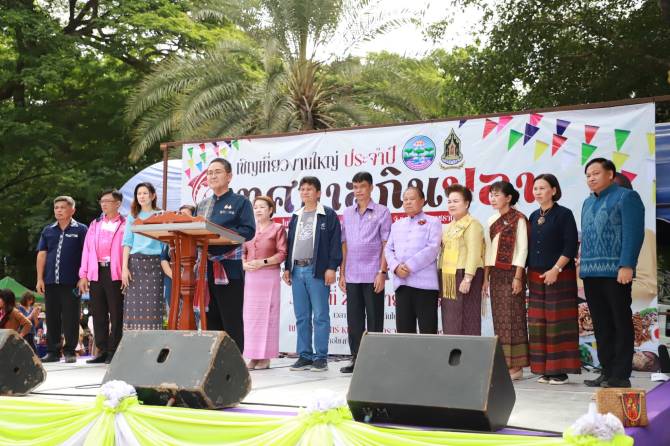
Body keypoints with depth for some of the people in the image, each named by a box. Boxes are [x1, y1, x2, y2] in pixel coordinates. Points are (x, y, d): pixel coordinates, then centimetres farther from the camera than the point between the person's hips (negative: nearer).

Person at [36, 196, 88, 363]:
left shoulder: (81, 230, 2)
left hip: (71, 282, -4)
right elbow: (42, 255, 11)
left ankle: (69, 351, 7)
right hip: (50, 282, 4)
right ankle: (53, 351, 14)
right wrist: (40, 279, 4)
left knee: (70, 318, -1)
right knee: (52, 318, 7)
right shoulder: (48, 231, 14)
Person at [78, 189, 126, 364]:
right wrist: (83, 275, 6)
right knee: (98, 314, 6)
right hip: (96, 272, 5)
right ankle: (102, 351, 12)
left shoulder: (125, 224, 3)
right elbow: (87, 249, 15)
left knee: (116, 313, -1)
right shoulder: (95, 224, 19)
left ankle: (114, 351, 3)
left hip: (115, 273, -5)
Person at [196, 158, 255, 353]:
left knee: (232, 322, -3)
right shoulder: (202, 205, 20)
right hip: (206, 269, 6)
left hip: (229, 269, -6)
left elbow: (248, 231, -11)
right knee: (210, 320, 10)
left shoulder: (240, 202, 2)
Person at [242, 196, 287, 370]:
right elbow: (244, 251, 20)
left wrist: (263, 262, -15)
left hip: (269, 276, -5)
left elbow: (282, 253, -6)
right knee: (250, 315, 2)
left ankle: (265, 357, 0)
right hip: (250, 276, 5)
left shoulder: (277, 228, 1)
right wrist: (244, 264, 0)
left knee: (267, 314, -5)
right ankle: (253, 357, 7)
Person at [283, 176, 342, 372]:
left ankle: (320, 357, 0)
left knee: (320, 316, -4)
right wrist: (287, 267, 14)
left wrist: (331, 267, -12)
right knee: (301, 317, 7)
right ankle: (304, 356, 13)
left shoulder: (328, 215, 0)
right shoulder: (296, 217, 19)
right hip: (297, 270, 6)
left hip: (317, 271, -6)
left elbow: (335, 242, -5)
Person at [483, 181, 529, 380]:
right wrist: (486, 278, 11)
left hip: (512, 273, -6)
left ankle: (516, 366, -1)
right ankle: (503, 364, 10)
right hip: (496, 274, 6)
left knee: (513, 318, -5)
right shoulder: (492, 221, 14)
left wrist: (518, 277, -16)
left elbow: (522, 249, -9)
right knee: (499, 319, 6)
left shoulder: (518, 219, -4)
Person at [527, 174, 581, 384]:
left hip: (559, 276, -6)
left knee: (558, 322, -5)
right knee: (538, 323, 5)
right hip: (536, 276, 6)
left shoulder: (563, 214, -5)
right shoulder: (534, 216, 13)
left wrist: (556, 269, -17)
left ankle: (560, 370, 0)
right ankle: (544, 369, 11)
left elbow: (570, 247, -11)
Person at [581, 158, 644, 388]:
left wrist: (626, 265, -19)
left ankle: (621, 375, 0)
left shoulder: (626, 197, -3)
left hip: (615, 274, -7)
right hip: (591, 274, 8)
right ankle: (607, 372, 17)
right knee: (601, 325, 10)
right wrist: (583, 264, 14)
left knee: (620, 323, -2)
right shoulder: (588, 202, 20)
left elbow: (633, 233, -11)